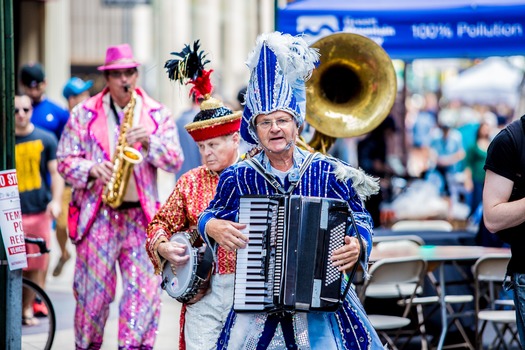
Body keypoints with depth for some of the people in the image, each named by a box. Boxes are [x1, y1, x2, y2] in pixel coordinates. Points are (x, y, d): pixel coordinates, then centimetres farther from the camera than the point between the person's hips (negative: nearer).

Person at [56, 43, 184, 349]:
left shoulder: (158, 115, 9)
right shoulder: (84, 114, 7)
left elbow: (175, 162, 3)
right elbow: (65, 161, 6)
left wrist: (149, 142, -14)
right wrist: (92, 169, -13)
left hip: (142, 214, 1)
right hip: (96, 214, -1)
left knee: (145, 287, -7)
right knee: (93, 288, 2)